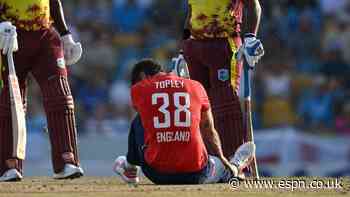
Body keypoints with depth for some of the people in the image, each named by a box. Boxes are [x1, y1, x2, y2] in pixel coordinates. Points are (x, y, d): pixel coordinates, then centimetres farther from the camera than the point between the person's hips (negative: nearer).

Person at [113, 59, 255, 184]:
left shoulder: (138, 90, 3)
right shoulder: (196, 87, 9)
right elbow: (209, 131, 22)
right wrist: (222, 159, 38)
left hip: (157, 174, 0)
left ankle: (131, 170, 48)